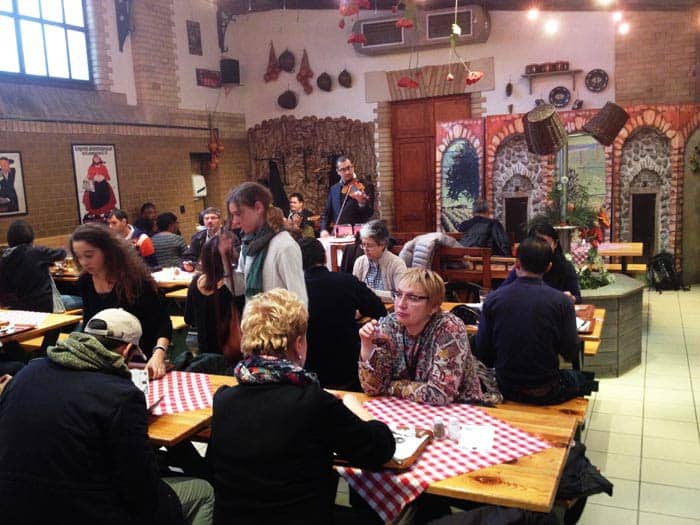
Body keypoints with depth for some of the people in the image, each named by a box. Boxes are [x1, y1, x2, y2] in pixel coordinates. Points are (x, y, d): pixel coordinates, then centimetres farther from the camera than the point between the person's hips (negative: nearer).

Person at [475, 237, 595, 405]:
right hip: (546, 394, -2)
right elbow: (571, 354, -8)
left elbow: (483, 355, -5)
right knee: (579, 377, 31)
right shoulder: (562, 302, -15)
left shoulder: (492, 299, -10)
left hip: (506, 391, 2)